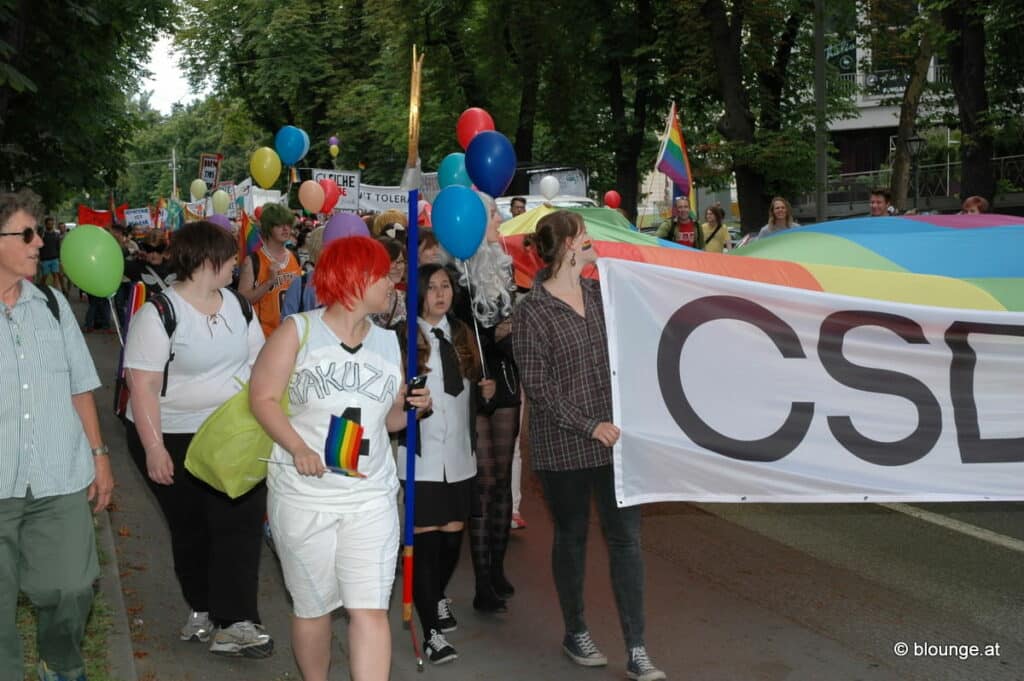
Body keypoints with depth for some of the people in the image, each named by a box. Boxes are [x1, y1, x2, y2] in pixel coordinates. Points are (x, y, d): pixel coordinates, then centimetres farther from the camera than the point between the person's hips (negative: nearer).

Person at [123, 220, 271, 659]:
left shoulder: (237, 306, 5)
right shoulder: (159, 313, -14)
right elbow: (142, 384, -17)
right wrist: (154, 448, -20)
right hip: (175, 439, -4)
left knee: (241, 522, -5)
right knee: (193, 530, 10)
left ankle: (232, 622, 0)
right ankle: (203, 611, 29)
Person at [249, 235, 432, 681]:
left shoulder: (388, 342, 11)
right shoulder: (298, 331, -3)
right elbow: (262, 398, -7)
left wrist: (413, 409, -4)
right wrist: (298, 448, -21)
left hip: (371, 497, 3)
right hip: (303, 496, -2)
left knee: (369, 609, -7)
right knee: (313, 608, 11)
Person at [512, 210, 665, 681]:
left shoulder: (600, 293, 8)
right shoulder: (532, 311, -8)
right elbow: (537, 385, -12)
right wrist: (589, 426, -16)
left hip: (614, 435, 4)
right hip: (564, 446, -4)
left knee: (626, 537, 2)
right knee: (571, 537, 11)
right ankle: (575, 633, 30)